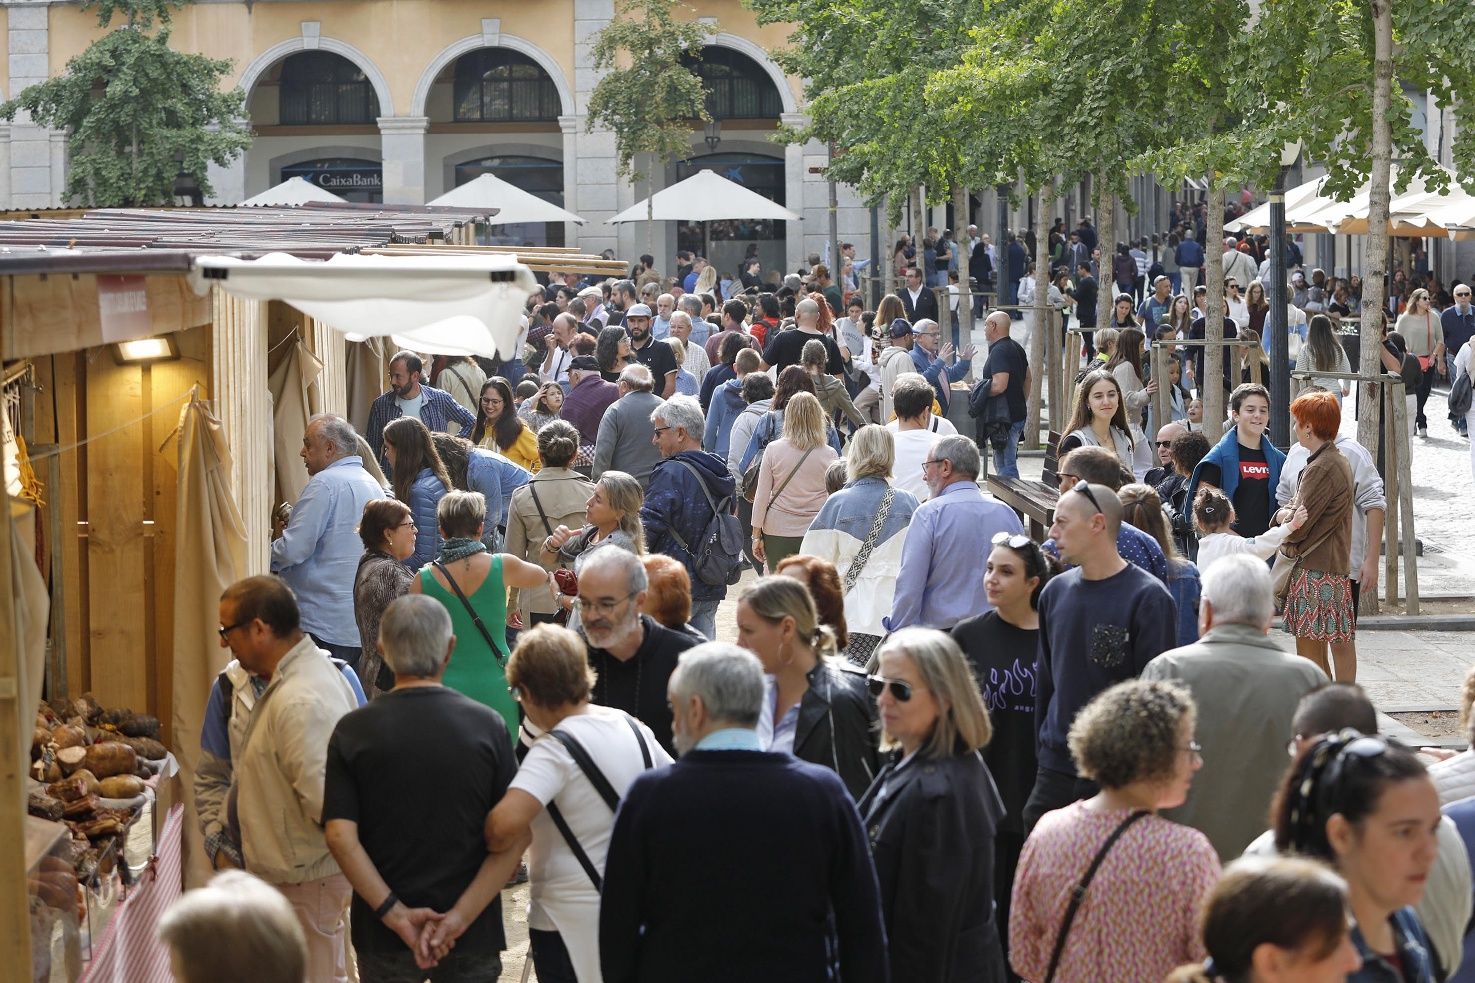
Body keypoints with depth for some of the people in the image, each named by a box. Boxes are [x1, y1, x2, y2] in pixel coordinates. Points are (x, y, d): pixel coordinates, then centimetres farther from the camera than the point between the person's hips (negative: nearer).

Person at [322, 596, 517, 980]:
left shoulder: (352, 731, -6)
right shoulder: (487, 726, -6)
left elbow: (340, 837, -13)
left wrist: (395, 914, -14)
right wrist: (461, 916, -14)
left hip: (382, 934, 0)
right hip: (473, 934, 0)